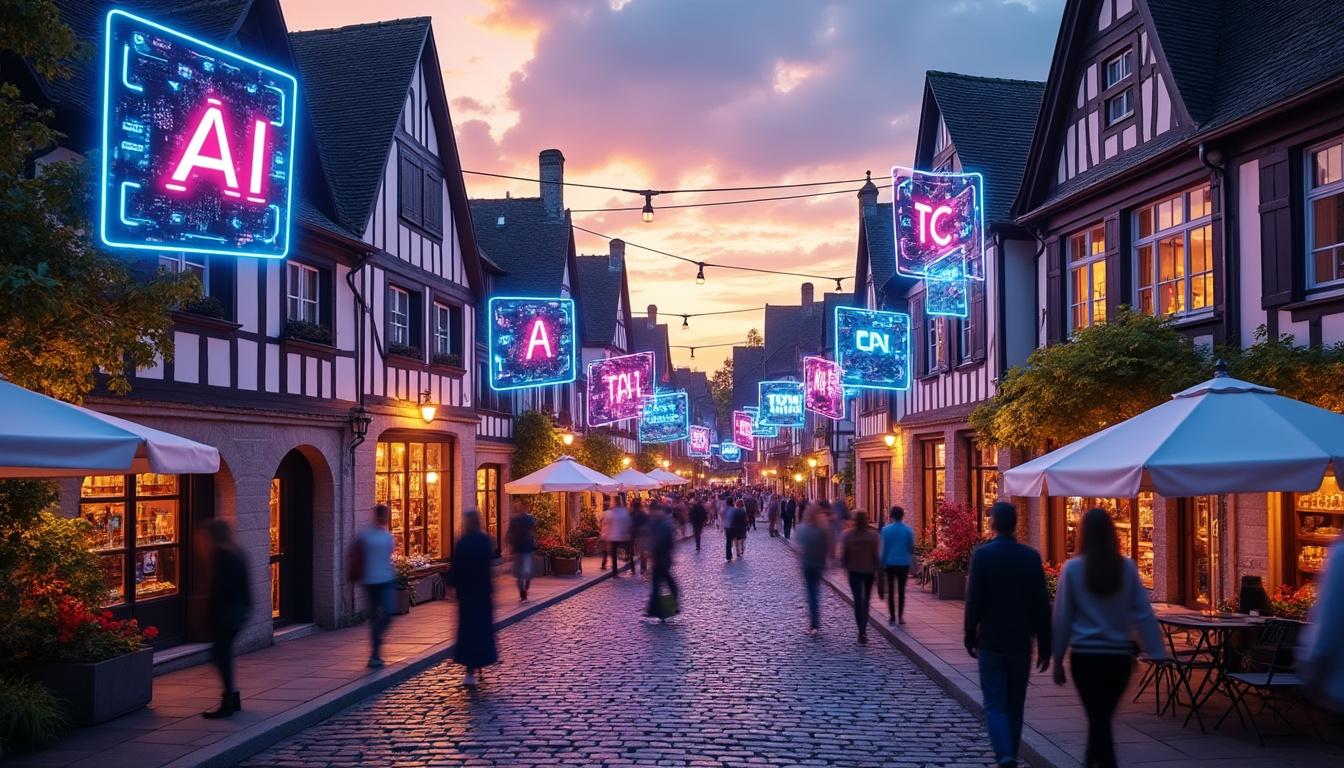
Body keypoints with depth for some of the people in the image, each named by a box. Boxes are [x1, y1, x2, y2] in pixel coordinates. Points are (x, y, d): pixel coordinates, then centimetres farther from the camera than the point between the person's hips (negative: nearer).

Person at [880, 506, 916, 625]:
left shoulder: (886, 529, -7)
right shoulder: (908, 530, -4)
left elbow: (883, 548, -5)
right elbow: (912, 547, 2)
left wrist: (882, 563, 3)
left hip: (890, 563, -1)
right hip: (904, 563, 1)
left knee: (891, 590, 8)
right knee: (901, 590, 9)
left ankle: (892, 616, 5)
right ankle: (901, 616, 6)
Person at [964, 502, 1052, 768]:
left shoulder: (982, 554, -9)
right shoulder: (1031, 556, -1)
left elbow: (974, 600, -9)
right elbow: (1042, 605, -1)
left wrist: (970, 637, 2)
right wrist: (1045, 646, 5)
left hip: (990, 642, -3)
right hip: (1021, 642, 3)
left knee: (995, 704, -1)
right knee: (1015, 705, 15)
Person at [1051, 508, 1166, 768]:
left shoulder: (1073, 568, -7)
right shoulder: (1127, 567, -2)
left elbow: (1063, 617, -2)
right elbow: (1144, 613, -2)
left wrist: (1058, 659, 6)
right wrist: (1157, 653, 1)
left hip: (1085, 655, -3)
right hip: (1120, 656, 3)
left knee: (1098, 719, 2)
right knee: (1102, 717, 19)